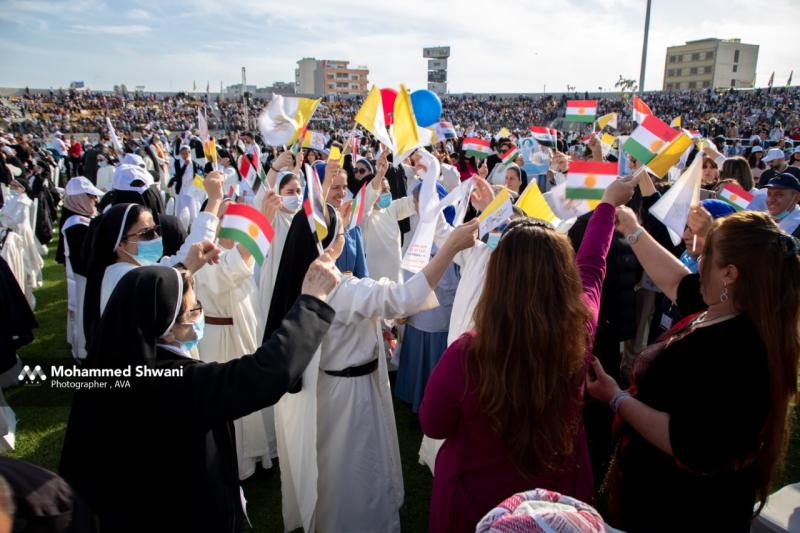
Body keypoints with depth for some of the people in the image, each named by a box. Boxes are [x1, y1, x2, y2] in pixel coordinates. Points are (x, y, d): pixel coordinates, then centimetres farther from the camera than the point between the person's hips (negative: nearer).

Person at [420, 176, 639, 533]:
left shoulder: (466, 355, -35)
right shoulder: (579, 332, -24)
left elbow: (433, 425, -14)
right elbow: (591, 266, -3)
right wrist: (609, 203, 15)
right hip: (561, 496, 3)